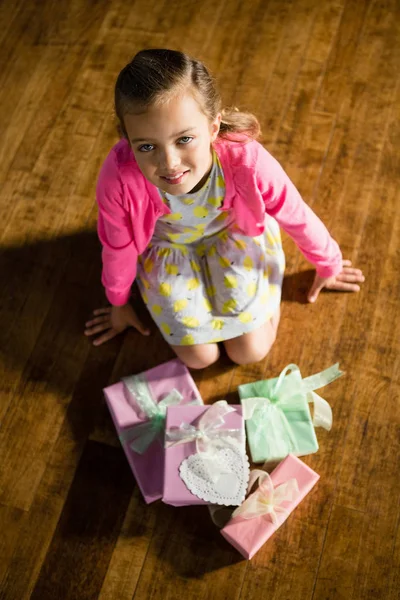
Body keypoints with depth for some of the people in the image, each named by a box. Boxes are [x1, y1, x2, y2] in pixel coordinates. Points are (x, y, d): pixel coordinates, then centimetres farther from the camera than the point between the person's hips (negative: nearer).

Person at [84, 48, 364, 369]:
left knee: (251, 351, -1)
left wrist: (329, 266, 3)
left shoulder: (247, 160, -40)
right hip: (169, 247, 1)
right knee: (199, 357, -1)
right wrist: (119, 303, 5)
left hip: (235, 234, 0)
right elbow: (118, 249, -16)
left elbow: (298, 218, -17)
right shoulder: (119, 178, -39)